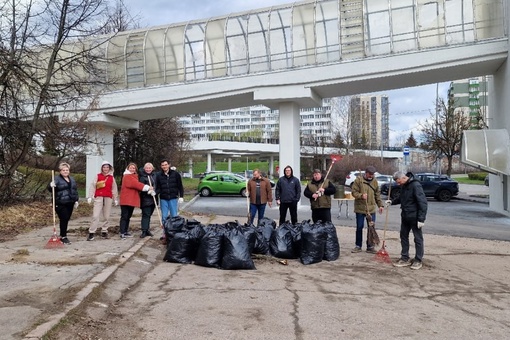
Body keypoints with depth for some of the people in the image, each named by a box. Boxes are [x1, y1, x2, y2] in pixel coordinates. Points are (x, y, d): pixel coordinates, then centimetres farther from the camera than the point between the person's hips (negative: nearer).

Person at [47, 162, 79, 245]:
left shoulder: (72, 179, 16)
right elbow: (50, 189, -15)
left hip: (69, 203, 6)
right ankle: (63, 237, -3)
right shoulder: (57, 179, -5)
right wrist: (51, 186, -37)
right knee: (63, 219, -10)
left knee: (66, 219, 10)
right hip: (60, 204, -6)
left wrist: (76, 200, 14)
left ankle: (63, 235, 21)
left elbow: (75, 190, 21)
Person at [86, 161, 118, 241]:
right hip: (99, 197, -2)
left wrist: (115, 199, 13)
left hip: (108, 198, 2)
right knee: (95, 216, -9)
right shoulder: (98, 176, 5)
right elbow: (92, 186, 0)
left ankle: (104, 231, 18)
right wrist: (90, 197, -7)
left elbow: (114, 189, 13)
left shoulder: (112, 178, 11)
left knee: (107, 216, 6)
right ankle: (91, 233, -7)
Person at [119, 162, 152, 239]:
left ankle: (126, 231, 20)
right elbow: (136, 184, -21)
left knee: (128, 216, 13)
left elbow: (137, 185, 12)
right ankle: (122, 233, -7)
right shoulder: (127, 176, -9)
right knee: (124, 216, -8)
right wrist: (147, 187, -24)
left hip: (132, 200, 9)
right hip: (126, 200, -9)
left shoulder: (134, 176, 21)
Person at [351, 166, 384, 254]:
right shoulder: (358, 180, -5)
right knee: (359, 227, 5)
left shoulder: (375, 181, 6)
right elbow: (353, 192, -7)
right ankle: (358, 246, 17)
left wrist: (380, 205, 5)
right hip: (360, 208, -3)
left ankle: (370, 246, 15)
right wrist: (361, 195, -24)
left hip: (371, 208, 3)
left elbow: (377, 194, 12)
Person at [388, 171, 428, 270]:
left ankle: (418, 260, 13)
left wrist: (421, 219, -23)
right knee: (403, 236, 13)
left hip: (415, 218, -9)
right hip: (405, 217, 9)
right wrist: (392, 202, 12)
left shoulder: (415, 185, -20)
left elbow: (423, 202, -22)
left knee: (418, 238, 3)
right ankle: (405, 259, 23)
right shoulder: (404, 186, 7)